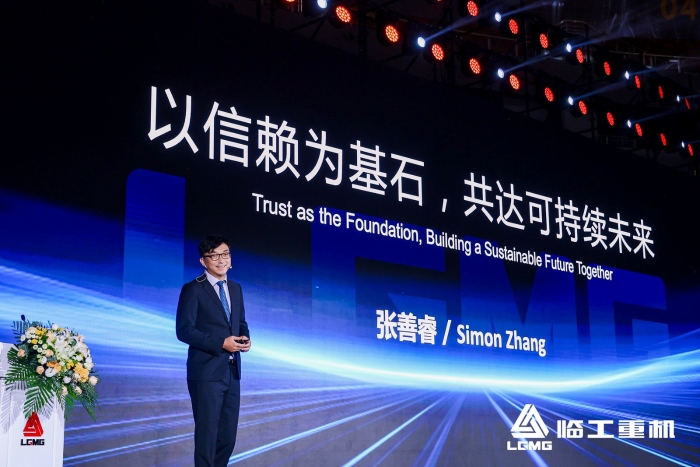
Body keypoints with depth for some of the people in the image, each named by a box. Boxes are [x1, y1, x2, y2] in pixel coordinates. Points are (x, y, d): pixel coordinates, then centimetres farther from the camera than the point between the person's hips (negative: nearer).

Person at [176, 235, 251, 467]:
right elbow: (184, 330, -14)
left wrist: (245, 338, -4)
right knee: (207, 434, 0)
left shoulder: (235, 288, 14)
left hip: (232, 371, 7)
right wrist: (221, 343, -20)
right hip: (206, 372, -6)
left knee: (228, 435, 11)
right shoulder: (192, 289, -7)